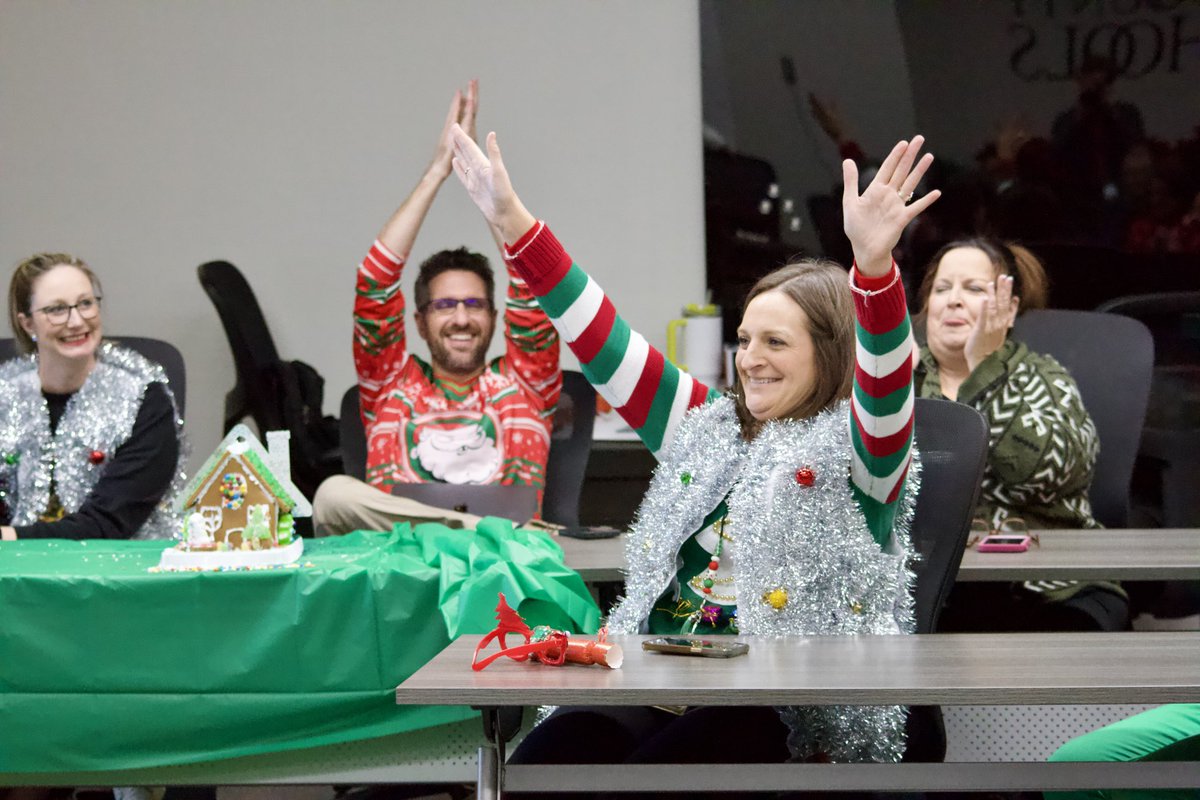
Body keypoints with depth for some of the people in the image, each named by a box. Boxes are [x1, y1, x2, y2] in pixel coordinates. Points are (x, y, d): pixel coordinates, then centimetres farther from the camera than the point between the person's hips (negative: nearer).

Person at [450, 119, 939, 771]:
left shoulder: (854, 454, 2)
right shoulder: (710, 429, 19)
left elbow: (886, 393, -20)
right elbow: (605, 347, 17)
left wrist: (873, 266, -39)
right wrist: (513, 222, 10)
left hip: (784, 708, -5)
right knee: (536, 763, -24)